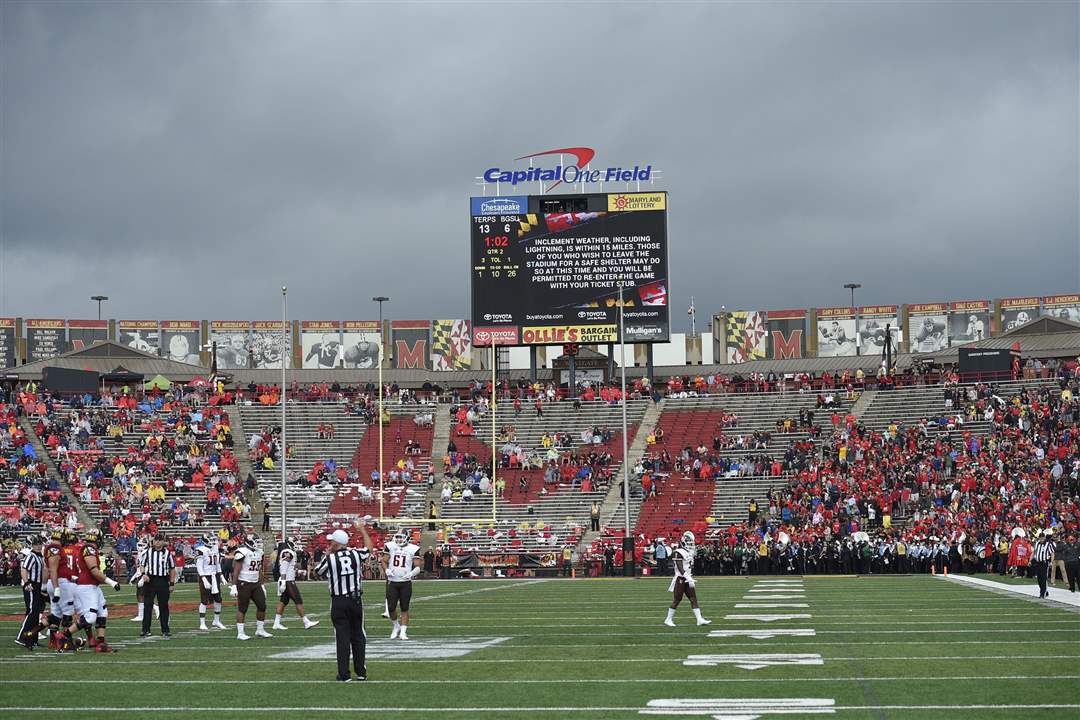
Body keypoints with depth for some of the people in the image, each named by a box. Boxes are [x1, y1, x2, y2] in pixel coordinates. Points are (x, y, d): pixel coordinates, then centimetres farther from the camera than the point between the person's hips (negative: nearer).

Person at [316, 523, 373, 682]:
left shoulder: (329, 559, -10)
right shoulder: (356, 554, -2)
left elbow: (318, 572, 10)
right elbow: (369, 548, 21)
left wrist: (328, 553, 13)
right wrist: (362, 530, 34)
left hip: (338, 602, -3)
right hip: (356, 599, 3)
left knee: (343, 637, 1)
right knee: (358, 636, 13)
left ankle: (344, 675, 1)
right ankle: (361, 672, 18)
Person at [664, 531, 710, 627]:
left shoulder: (690, 552, 12)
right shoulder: (679, 552, -16)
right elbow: (680, 568, -22)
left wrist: (691, 578, 19)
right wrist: (689, 579, -26)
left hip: (688, 579, 8)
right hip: (680, 579, -8)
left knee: (693, 598, 2)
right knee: (677, 599, -1)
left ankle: (699, 619, 0)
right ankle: (669, 620, 10)